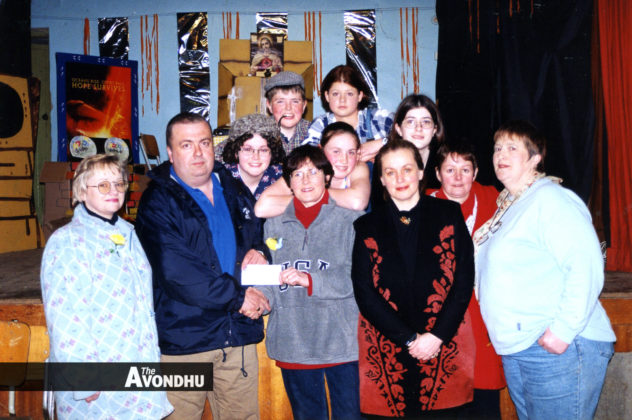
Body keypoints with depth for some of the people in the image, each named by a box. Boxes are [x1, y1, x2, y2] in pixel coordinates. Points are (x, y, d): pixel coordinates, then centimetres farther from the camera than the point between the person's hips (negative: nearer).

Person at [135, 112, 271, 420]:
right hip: (183, 338, -4)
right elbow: (175, 272, -19)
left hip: (238, 336, 5)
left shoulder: (234, 190, 12)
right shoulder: (158, 202, -7)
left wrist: (259, 251, 4)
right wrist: (237, 296, -15)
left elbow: (257, 232, 29)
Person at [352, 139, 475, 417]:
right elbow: (364, 292, -1)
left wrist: (437, 336, -9)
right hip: (387, 354, 0)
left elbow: (464, 280, 1)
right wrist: (410, 339, -10)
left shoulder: (449, 215, 5)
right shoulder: (367, 227, 5)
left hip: (444, 348, 0)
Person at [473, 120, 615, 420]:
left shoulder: (549, 198, -11)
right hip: (516, 350, 9)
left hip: (557, 349, -9)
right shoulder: (507, 206, 16)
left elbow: (586, 263, -21)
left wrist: (563, 328, -24)